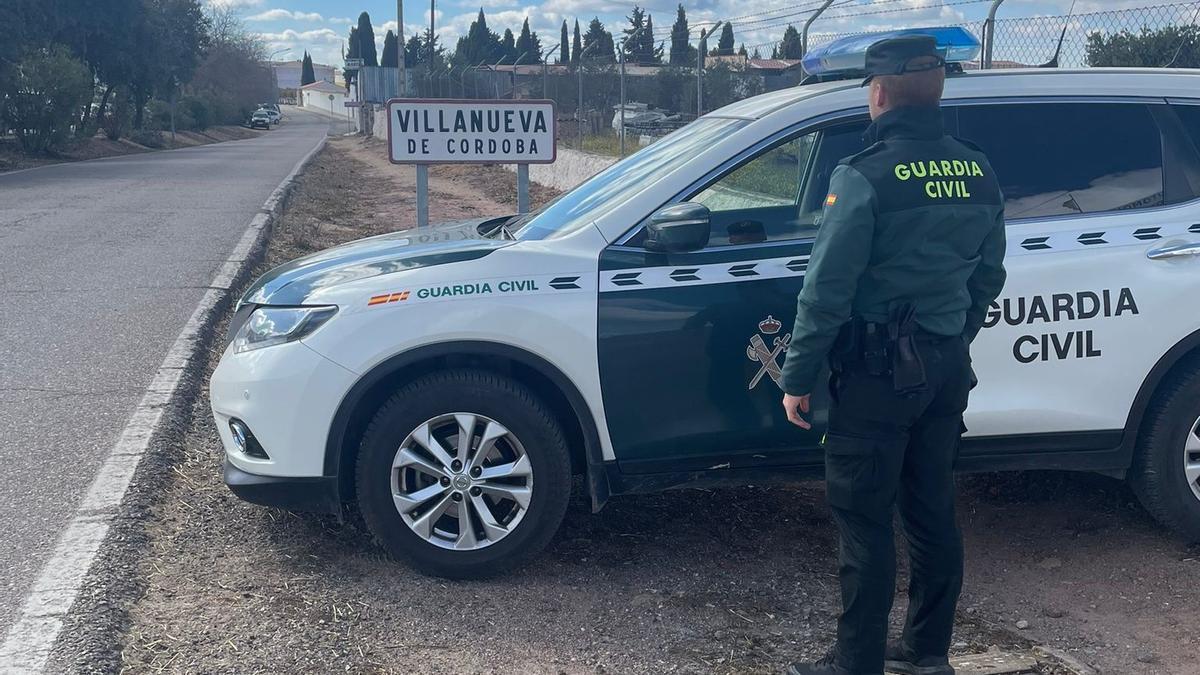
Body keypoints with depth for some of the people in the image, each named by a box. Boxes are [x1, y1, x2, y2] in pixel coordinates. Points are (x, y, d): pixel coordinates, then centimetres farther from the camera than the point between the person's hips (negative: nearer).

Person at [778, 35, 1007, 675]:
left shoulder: (864, 177, -17)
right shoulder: (978, 174, 4)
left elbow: (826, 291, -17)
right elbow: (987, 278, 14)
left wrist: (797, 378, -8)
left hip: (877, 375, -7)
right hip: (947, 370, 7)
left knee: (865, 524, 2)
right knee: (933, 514, 16)